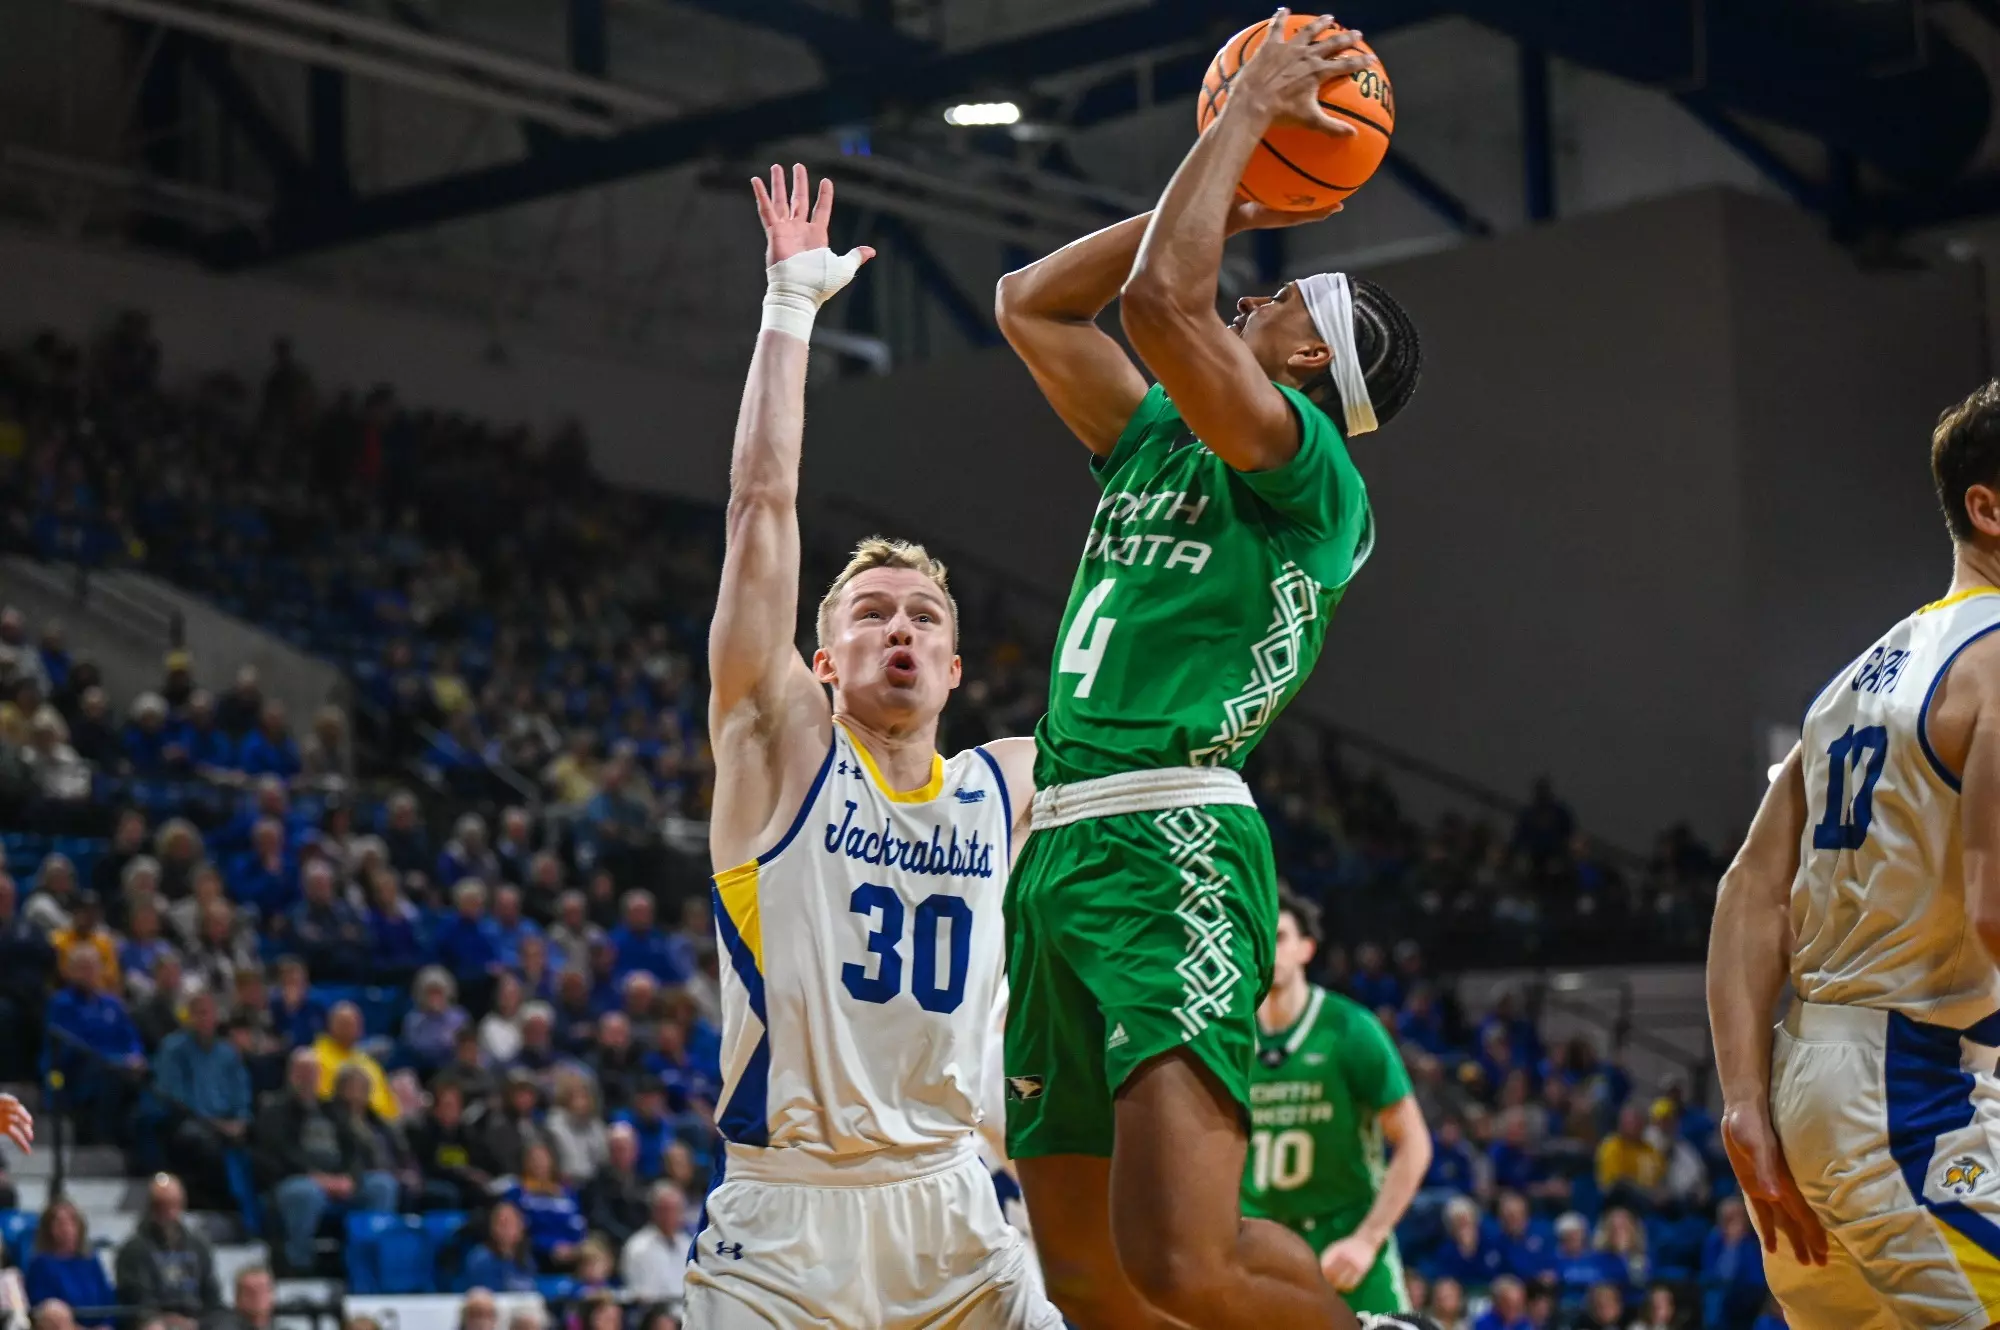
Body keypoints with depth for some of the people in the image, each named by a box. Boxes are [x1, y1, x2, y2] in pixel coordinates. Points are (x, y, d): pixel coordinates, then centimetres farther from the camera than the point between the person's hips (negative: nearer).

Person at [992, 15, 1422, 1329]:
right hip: (1060, 854, 9)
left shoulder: (1307, 468, -2)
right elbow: (1031, 302, 30)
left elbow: (1160, 295, -16)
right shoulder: (1157, 440, 22)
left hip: (1170, 852, -9)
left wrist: (1249, 113, -2)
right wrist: (1228, 191, 25)